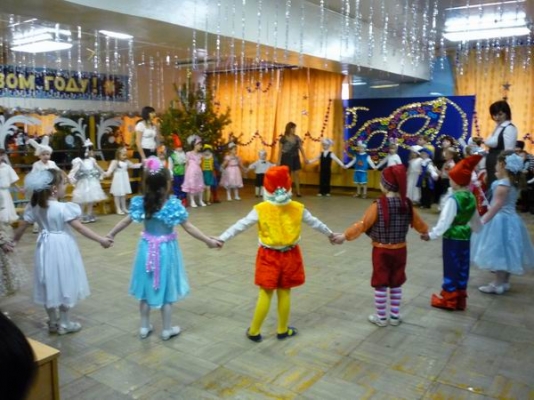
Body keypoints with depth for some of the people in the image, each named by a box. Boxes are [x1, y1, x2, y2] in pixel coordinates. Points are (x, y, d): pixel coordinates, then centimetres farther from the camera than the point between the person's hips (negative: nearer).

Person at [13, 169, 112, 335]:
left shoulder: (35, 206, -3)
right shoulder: (63, 208, -21)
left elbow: (22, 226, 5)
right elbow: (80, 228, -21)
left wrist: (13, 241, 21)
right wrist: (100, 239, -17)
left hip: (46, 247, 6)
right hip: (62, 248, -6)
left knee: (50, 283, 16)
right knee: (64, 283, 9)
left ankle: (53, 323, 29)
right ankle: (65, 323, 20)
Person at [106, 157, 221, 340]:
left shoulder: (140, 202, -9)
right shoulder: (173, 204, -20)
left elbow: (126, 221, 3)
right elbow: (188, 227, -16)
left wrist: (110, 234, 20)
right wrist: (208, 240, -7)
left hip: (147, 248, 3)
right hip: (166, 250, -3)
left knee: (146, 288, 17)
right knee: (165, 290, 11)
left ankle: (144, 327, 30)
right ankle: (167, 329, 24)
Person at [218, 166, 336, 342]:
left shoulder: (260, 209, -12)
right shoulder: (298, 208, -5)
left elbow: (241, 225, -10)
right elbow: (315, 223, 9)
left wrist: (222, 238, -3)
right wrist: (331, 234, 25)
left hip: (269, 256, -1)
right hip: (289, 255, 2)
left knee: (265, 294, 8)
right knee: (284, 293, 13)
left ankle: (254, 331, 18)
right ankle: (282, 330, 28)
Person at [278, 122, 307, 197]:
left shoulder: (297, 138, 3)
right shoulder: (283, 138, -8)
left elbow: (301, 148, 7)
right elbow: (280, 150, -6)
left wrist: (305, 158, 4)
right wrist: (279, 161, -8)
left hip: (295, 157, 3)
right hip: (286, 158, -3)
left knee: (296, 174, 4)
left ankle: (298, 192, 8)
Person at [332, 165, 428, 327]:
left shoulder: (379, 205, -19)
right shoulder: (407, 204, -5)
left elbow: (362, 225, -17)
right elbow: (419, 224, 10)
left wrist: (344, 235, -6)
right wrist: (426, 232, 31)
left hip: (381, 251, -4)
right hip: (400, 250, 4)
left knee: (380, 284, 10)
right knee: (396, 284, 17)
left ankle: (381, 317, 21)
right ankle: (395, 316, 27)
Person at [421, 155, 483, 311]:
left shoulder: (453, 199, -19)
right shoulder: (472, 198, 4)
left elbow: (445, 221, -21)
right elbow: (475, 219, 17)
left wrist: (432, 235, -17)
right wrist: (477, 228, 36)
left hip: (452, 238, -7)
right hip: (465, 237, 7)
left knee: (451, 267, 4)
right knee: (462, 267, 14)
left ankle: (448, 299, 14)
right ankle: (460, 300, 24)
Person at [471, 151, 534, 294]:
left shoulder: (502, 184, -20)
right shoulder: (514, 183, 7)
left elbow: (497, 205, -23)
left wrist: (483, 220, -19)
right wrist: (500, 177, 17)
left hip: (501, 220, -9)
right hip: (510, 219, 9)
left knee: (500, 252, -3)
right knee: (505, 252, 16)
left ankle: (498, 285, 4)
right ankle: (505, 282, 26)